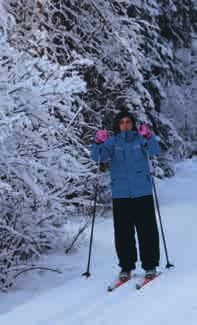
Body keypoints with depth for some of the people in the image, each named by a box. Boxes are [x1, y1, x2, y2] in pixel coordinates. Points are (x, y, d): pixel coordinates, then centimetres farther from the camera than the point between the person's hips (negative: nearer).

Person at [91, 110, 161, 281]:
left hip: (143, 192, -1)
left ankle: (150, 265, 13)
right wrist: (98, 143, -25)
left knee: (147, 229, 2)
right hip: (120, 194, 1)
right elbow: (98, 157, -6)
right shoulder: (112, 142, 7)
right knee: (123, 231, 3)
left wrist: (149, 136, -30)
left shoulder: (140, 139, 5)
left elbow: (156, 151, -12)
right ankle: (126, 267, 13)